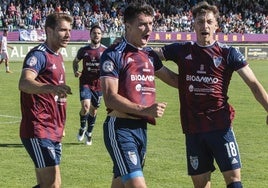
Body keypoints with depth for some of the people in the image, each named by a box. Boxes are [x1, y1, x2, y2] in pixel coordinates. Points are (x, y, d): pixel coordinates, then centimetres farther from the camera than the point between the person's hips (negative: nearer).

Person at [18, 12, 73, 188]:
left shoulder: (58, 57, 15)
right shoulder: (39, 55, -13)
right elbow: (24, 83, -33)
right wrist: (51, 88, -51)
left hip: (54, 132, 9)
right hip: (39, 131, -9)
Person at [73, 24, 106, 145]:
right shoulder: (84, 50, 3)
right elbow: (75, 61, 19)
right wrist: (75, 71, 0)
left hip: (98, 84, 1)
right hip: (85, 82, -1)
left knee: (93, 110, 10)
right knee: (85, 106, -19)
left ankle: (89, 133, 29)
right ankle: (82, 128, 8)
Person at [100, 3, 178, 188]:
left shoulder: (150, 55, 12)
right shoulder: (113, 54, -10)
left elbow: (173, 79, 28)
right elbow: (110, 98, -18)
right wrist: (145, 110, -25)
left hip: (141, 128, 7)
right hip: (120, 127, -7)